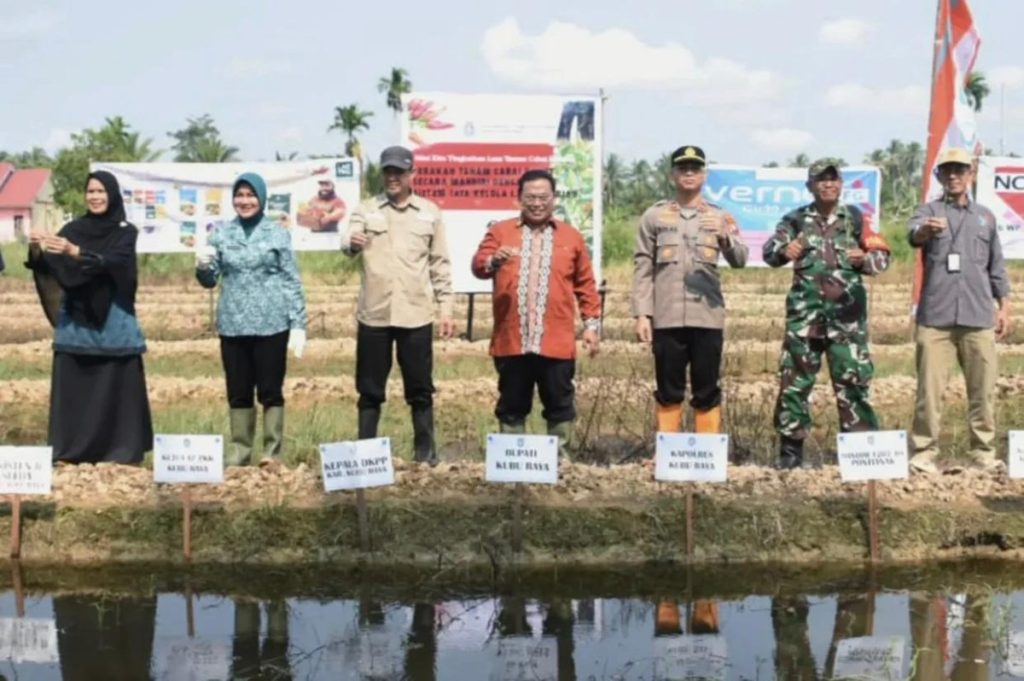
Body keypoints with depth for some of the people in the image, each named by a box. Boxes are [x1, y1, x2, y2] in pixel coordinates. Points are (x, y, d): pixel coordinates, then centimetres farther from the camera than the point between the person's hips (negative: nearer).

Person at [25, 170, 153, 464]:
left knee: (117, 387, -2)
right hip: (74, 321, 3)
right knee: (72, 387, 1)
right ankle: (72, 450, 8)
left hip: (113, 324, -3)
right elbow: (48, 267, -1)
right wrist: (36, 250, -23)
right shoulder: (73, 229, 10)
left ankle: (122, 449, 4)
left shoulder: (126, 232, 0)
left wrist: (75, 252, -33)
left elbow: (111, 263, -19)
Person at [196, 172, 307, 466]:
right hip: (232, 326, 3)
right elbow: (210, 280, 9)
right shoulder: (222, 234, 8)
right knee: (238, 393, 8)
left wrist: (298, 324, -4)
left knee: (270, 391, 1)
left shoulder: (277, 234, 2)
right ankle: (239, 451, 16)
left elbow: (292, 282, 2)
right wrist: (202, 265, -14)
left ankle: (272, 453, 8)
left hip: (271, 325, -2)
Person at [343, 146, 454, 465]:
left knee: (420, 389, 7)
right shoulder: (366, 209, 6)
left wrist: (446, 307, 3)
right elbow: (348, 244, -10)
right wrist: (352, 243, -35)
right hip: (374, 314, 0)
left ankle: (425, 451, 17)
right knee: (370, 389, 7)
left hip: (416, 314, 0)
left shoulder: (430, 212, 7)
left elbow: (440, 264, 9)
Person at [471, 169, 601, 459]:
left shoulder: (571, 236, 10)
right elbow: (478, 265, -6)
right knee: (512, 406, 9)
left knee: (560, 406, 6)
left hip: (556, 342, 0)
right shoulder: (500, 231, 8)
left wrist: (592, 324, 5)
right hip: (511, 341, 0)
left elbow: (585, 286, 10)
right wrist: (494, 260, -28)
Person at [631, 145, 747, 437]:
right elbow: (643, 267, 6)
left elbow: (739, 260, -2)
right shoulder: (654, 216, 8)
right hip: (667, 318, 0)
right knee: (668, 392, 5)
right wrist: (642, 313, -2)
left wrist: (724, 235, -23)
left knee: (707, 393, 4)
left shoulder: (720, 217, 10)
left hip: (707, 317, 1)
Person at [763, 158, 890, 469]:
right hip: (804, 314, 0)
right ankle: (791, 449, 11)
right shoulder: (796, 220, 8)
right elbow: (769, 251, -3)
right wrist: (784, 251, -27)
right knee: (794, 381, 2)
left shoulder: (856, 218, 10)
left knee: (853, 380, -1)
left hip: (847, 314, 0)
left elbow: (882, 256, 9)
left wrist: (864, 259, -15)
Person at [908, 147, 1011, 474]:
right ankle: (924, 452, 3)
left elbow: (996, 266, 21)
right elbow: (914, 234, -19)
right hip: (935, 316, -3)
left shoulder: (985, 216, 17)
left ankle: (984, 452, 14)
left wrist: (1004, 306, 13)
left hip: (978, 316, 3)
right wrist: (926, 230, -42)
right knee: (930, 388, -4)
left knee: (983, 389, 5)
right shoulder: (930, 210, 5)